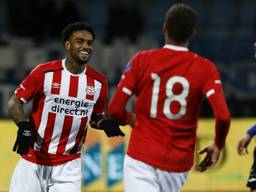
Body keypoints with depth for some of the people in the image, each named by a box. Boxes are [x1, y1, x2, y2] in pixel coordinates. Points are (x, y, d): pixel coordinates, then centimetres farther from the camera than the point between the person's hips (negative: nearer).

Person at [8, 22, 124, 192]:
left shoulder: (99, 82, 1)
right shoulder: (45, 72, -9)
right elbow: (15, 101, -3)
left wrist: (105, 123, -7)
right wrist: (24, 126, -20)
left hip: (68, 165, 2)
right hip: (33, 160, -2)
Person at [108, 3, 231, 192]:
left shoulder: (141, 60, -2)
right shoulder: (205, 68, -3)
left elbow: (115, 109, -5)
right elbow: (223, 116, -15)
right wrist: (218, 146, 4)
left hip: (141, 159, -2)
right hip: (178, 164, 2)